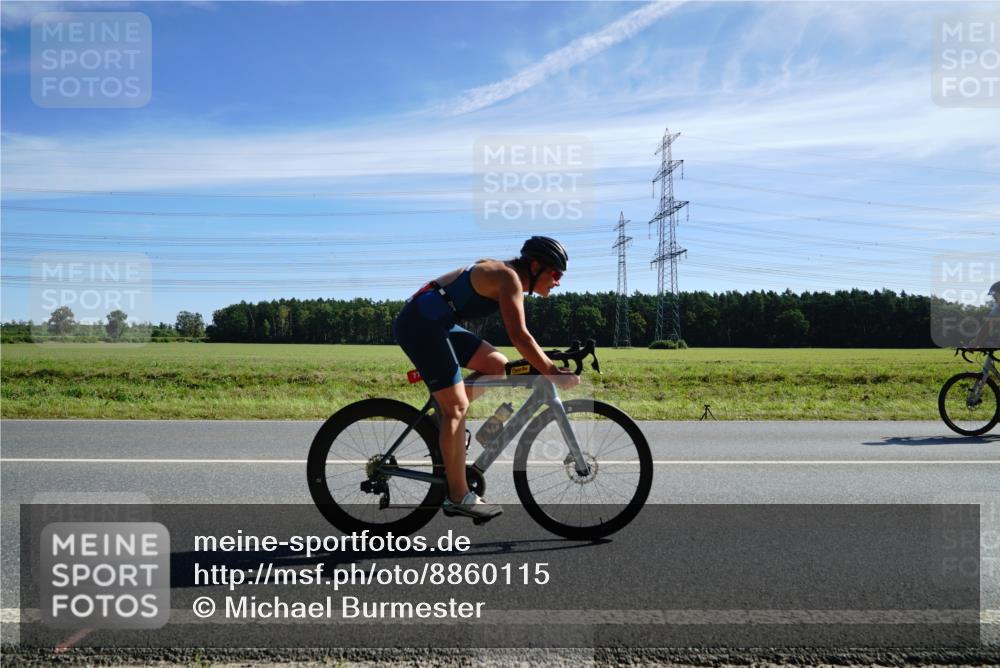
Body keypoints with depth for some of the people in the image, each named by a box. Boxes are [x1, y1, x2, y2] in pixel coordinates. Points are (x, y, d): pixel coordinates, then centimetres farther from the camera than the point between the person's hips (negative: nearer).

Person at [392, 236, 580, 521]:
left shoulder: (509, 278, 16)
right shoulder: (509, 278, -13)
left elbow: (519, 337, 19)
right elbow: (519, 337, -21)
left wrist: (548, 365, 14)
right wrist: (552, 373, -16)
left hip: (434, 323, 10)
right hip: (420, 324, -10)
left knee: (498, 365, 10)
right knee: (457, 408, -9)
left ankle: (443, 417, 12)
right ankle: (459, 498, -2)